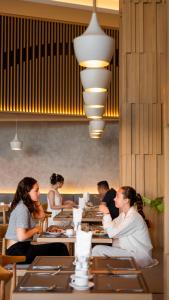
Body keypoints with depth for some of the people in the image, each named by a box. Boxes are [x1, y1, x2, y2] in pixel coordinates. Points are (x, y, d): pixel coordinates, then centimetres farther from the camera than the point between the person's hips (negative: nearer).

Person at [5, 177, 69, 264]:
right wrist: (35, 229, -8)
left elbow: (41, 215, 25)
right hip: (18, 252, -10)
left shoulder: (25, 205, 10)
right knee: (61, 248, -13)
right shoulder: (22, 208, -18)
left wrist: (37, 201, 11)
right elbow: (21, 236, -24)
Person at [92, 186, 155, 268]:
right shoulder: (123, 214, 10)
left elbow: (113, 233, -21)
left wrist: (106, 214, -14)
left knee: (97, 250, -16)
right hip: (128, 251, 10)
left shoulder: (133, 217, -21)